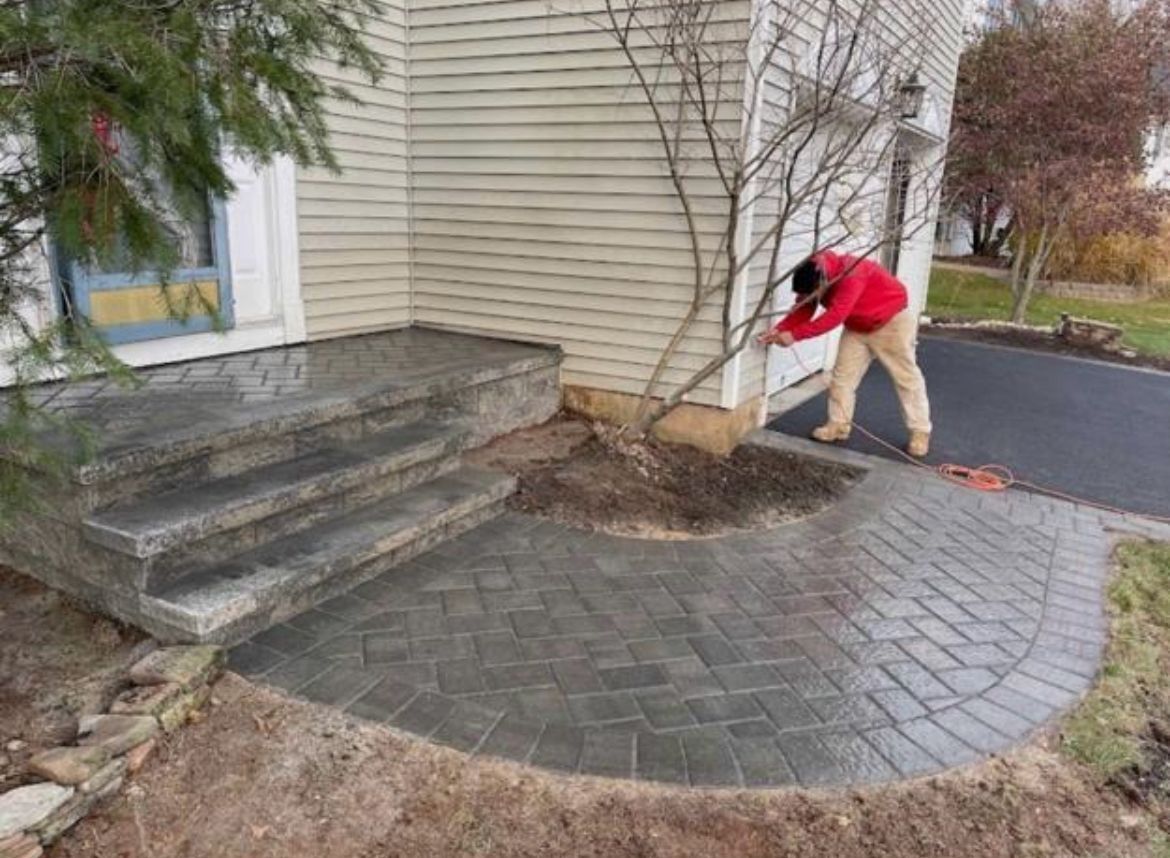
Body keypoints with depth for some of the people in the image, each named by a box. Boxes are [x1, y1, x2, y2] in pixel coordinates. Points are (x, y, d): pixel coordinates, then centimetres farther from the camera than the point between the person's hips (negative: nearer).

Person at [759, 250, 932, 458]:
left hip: (892, 320, -7)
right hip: (857, 327, 7)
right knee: (842, 375, 0)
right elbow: (802, 311, -14)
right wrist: (779, 330, -32)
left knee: (906, 378, 2)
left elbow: (835, 315, -47)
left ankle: (920, 433, 10)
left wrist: (795, 335, -48)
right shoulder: (812, 279, -16)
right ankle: (838, 426, 9)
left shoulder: (850, 273, -40)